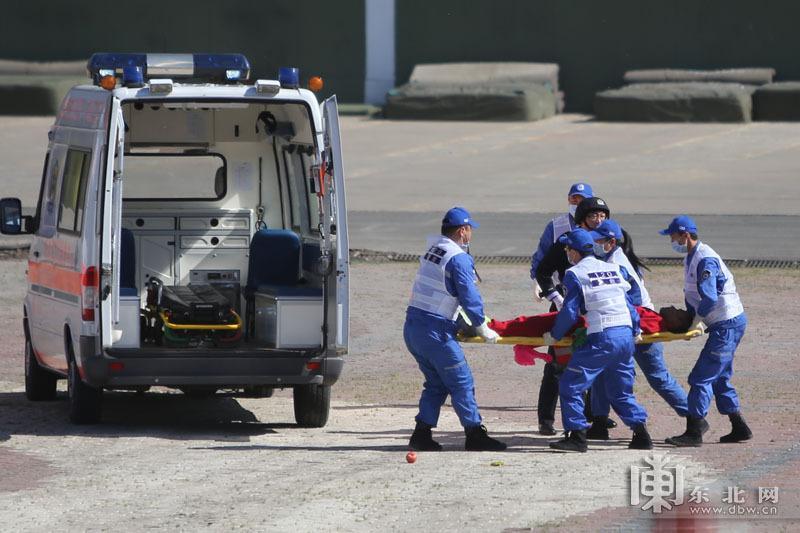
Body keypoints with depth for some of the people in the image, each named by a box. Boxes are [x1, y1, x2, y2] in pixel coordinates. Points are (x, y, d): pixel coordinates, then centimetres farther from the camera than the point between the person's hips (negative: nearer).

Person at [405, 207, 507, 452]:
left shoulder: (431, 252, 16)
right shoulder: (459, 259, -12)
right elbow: (469, 296, -12)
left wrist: (476, 322, 29)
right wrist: (483, 329, 1)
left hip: (412, 328, 9)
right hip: (434, 331, -8)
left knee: (436, 383, 16)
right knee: (461, 383, 0)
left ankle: (421, 435, 11)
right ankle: (475, 435, 1)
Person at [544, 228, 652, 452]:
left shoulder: (574, 275, -1)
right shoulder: (614, 269, 17)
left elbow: (569, 312, -3)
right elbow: (629, 304, 21)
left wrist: (555, 335, 9)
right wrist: (636, 329, 32)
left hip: (601, 339, -7)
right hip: (626, 336, 7)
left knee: (570, 386, 1)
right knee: (621, 391, 20)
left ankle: (577, 436, -4)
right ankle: (641, 435, 14)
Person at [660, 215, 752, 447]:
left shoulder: (705, 260, -19)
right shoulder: (691, 258, 13)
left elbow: (709, 299, -27)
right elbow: (691, 295, 19)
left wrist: (695, 319, -13)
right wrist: (690, 319, 6)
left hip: (727, 324, -10)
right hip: (729, 323, 10)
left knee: (701, 377, -10)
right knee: (719, 378, 17)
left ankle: (694, 432, -10)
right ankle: (739, 428, 22)